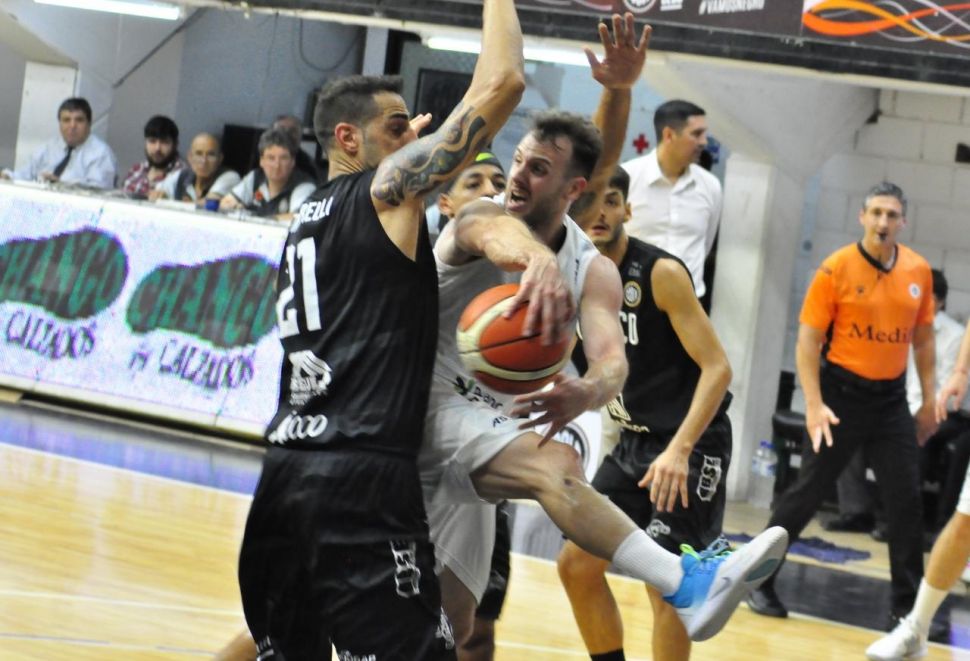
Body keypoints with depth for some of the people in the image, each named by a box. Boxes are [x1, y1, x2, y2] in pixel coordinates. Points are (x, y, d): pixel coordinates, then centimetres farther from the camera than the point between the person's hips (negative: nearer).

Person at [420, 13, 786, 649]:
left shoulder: (594, 272, 5)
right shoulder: (480, 218, -9)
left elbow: (612, 358, -16)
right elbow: (498, 231, -38)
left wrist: (588, 391, -42)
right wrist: (537, 258, -63)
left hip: (489, 419, 7)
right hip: (431, 399, -7)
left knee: (452, 619, 5)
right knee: (556, 466, -32)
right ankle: (690, 585, -52)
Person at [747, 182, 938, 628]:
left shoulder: (918, 271, 2)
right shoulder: (836, 269, -11)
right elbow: (808, 340, -10)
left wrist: (928, 399, 12)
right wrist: (814, 405, -17)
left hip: (891, 398, 4)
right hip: (842, 393, -4)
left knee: (906, 499, 2)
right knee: (808, 492, 0)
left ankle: (908, 603, 12)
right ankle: (758, 582, 13)